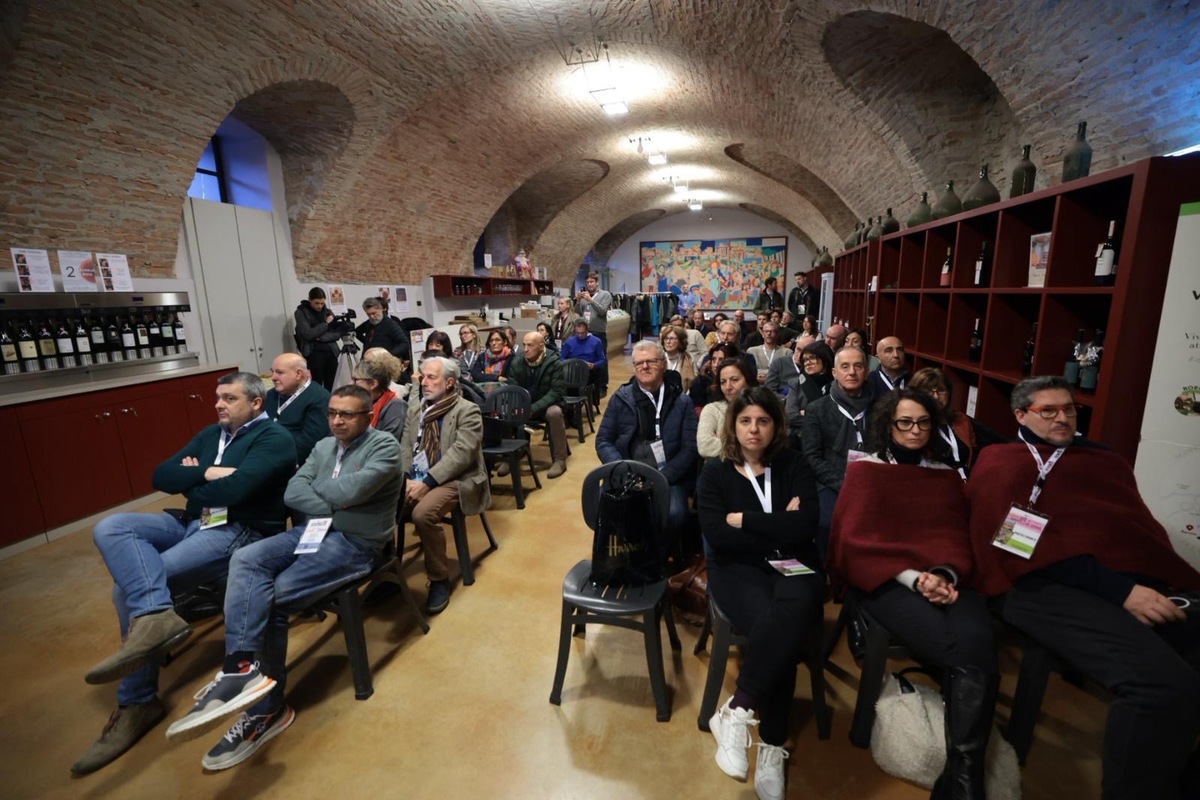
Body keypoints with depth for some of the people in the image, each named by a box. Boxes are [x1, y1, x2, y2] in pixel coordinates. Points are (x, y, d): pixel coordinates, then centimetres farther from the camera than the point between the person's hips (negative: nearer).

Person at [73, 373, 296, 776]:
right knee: (109, 527, -15)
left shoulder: (274, 439, -8)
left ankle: (137, 702, -5)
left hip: (239, 532, -8)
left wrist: (190, 480, -2)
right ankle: (155, 615, -29)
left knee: (129, 588, -17)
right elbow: (161, 477, 12)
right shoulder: (211, 434, 19)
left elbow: (236, 488, -22)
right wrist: (206, 474, -7)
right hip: (191, 523, 8)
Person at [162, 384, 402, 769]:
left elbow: (349, 492, -22)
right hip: (317, 529, 7)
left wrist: (314, 488, -2)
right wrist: (331, 508, -13)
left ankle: (266, 706, -5)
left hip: (355, 542, -7)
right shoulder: (323, 446, 15)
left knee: (272, 598, -17)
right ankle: (242, 666, -21)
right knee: (246, 558, -16)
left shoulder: (384, 447, -9)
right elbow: (292, 494, 4)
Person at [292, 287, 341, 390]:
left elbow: (338, 333, 2)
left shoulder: (328, 312, 11)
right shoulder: (301, 313, 0)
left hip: (331, 353, 4)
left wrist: (321, 337, -11)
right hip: (314, 354, -3)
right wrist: (326, 323, -6)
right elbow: (308, 334, -11)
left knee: (330, 387, 3)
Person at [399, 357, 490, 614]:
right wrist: (406, 478, -10)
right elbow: (405, 447, 9)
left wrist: (427, 482, -23)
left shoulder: (467, 411, -6)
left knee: (423, 514, -32)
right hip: (415, 479, 6)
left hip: (452, 480, -6)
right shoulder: (415, 410, 16)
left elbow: (461, 454, -17)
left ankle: (440, 580, -10)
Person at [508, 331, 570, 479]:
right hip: (523, 406, 3)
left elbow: (556, 392, -20)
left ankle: (560, 460, -22)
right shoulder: (517, 362, -5)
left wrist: (534, 408, -31)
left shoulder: (554, 363, -16)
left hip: (546, 405, -3)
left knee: (555, 412, -36)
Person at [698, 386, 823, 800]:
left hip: (794, 566, 2)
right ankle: (772, 747, -13)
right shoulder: (715, 471, 2)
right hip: (738, 569, -1)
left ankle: (736, 712, -21)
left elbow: (806, 527, -11)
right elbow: (717, 536, -12)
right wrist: (778, 526, -10)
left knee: (787, 614, -33)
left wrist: (743, 519, -11)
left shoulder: (794, 466, 5)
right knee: (781, 629, -30)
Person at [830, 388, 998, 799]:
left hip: (945, 580, 4)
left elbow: (958, 538, 14)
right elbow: (856, 540, -1)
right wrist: (912, 577, -14)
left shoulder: (947, 475, 21)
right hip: (887, 581, -3)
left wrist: (946, 574, -9)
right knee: (967, 654, -29)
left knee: (976, 643, -30)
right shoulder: (865, 469, 8)